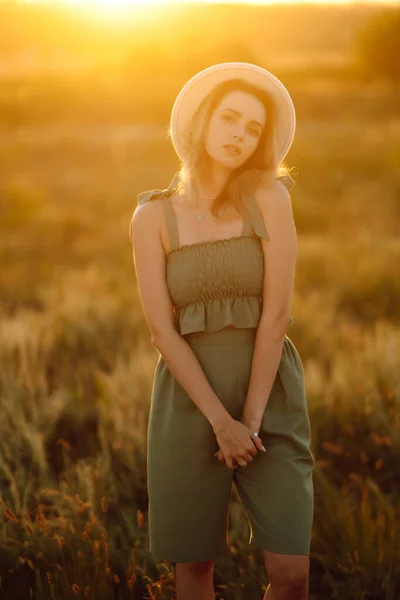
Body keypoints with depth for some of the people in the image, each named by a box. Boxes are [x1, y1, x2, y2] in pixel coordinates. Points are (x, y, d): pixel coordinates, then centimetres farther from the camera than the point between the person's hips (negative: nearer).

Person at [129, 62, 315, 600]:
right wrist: (221, 420, -14)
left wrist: (251, 419, -13)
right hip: (189, 394, 1)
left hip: (270, 390, -1)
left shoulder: (269, 197, -4)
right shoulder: (153, 217, -1)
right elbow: (162, 330, -7)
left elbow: (276, 313, -10)